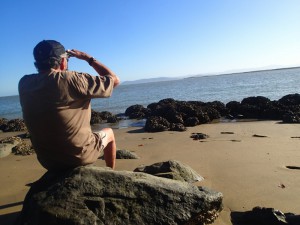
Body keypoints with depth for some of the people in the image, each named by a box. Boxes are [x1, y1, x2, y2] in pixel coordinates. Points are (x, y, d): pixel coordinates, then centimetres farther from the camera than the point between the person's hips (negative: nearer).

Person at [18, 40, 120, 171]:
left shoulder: (24, 83, -6)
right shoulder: (71, 80, -24)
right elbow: (114, 80, -12)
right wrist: (87, 58, -4)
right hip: (80, 157, -5)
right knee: (109, 133, 24)